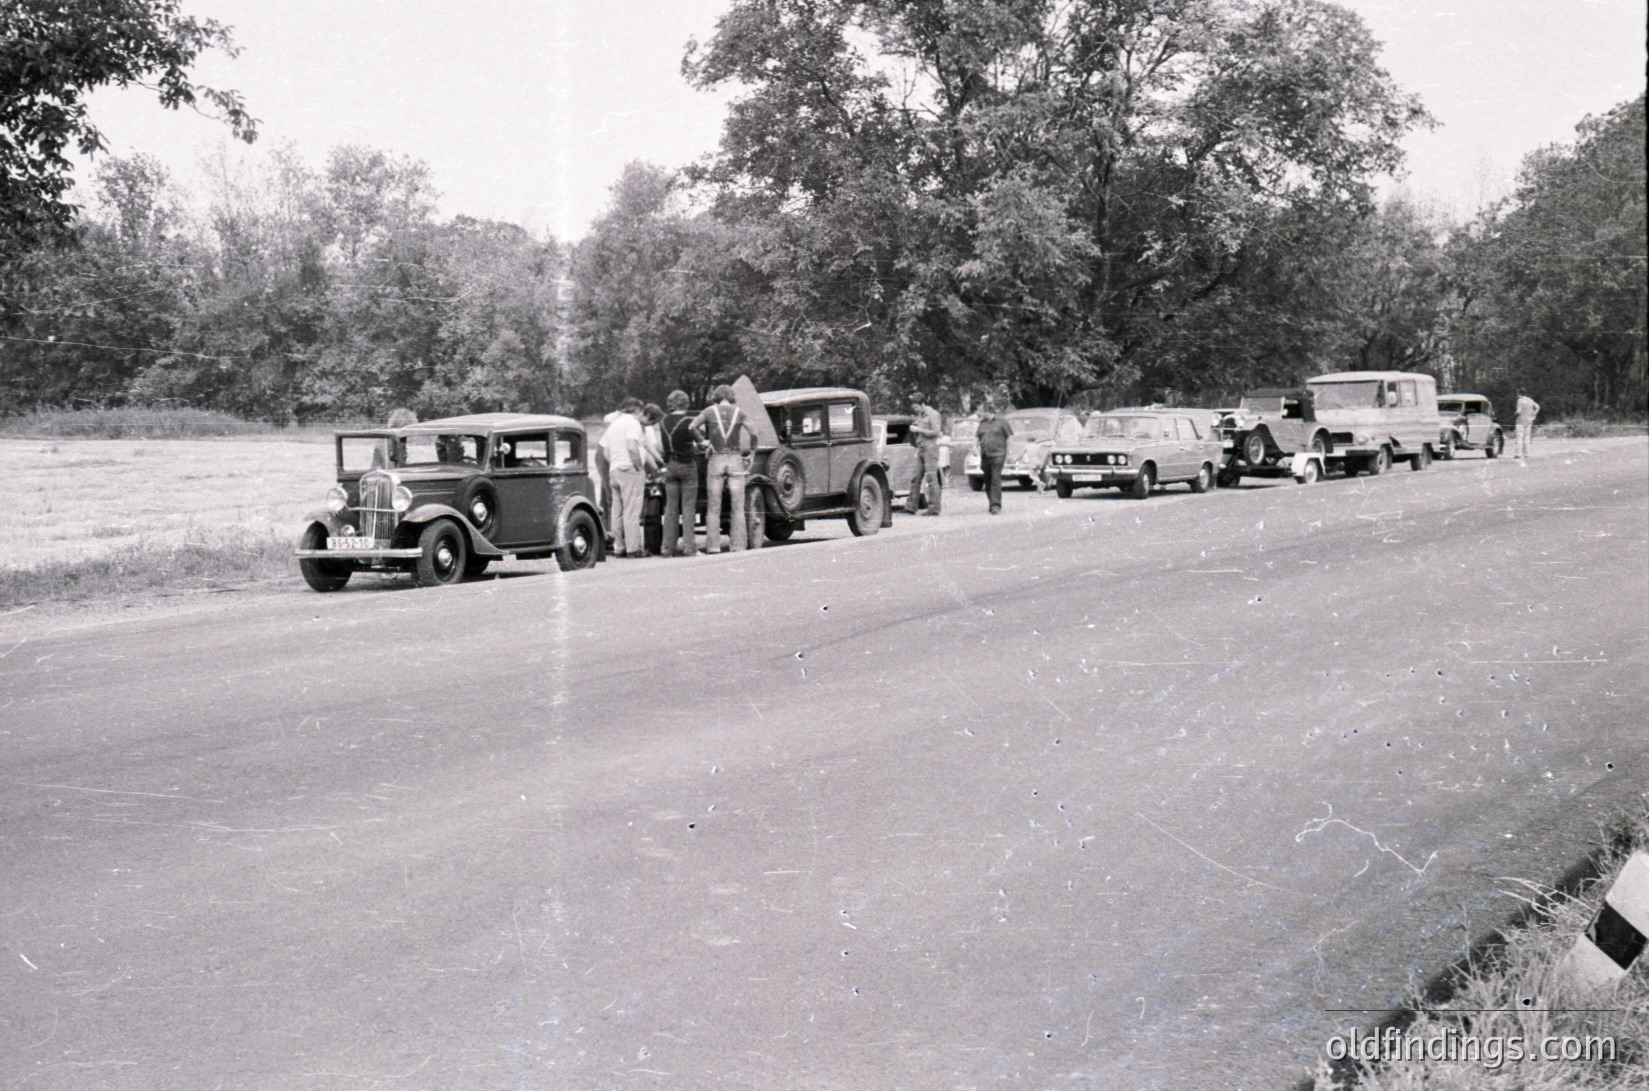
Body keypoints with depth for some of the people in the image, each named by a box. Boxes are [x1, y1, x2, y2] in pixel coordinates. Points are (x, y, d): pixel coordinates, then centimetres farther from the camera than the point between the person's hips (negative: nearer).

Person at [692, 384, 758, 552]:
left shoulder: (709, 411, 4)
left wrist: (702, 441, 5)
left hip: (716, 459, 0)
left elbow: (692, 426, -9)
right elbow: (753, 432, -1)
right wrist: (751, 450, 12)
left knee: (713, 507, 3)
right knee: (738, 507, 2)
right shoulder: (738, 412, 6)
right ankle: (738, 546, -2)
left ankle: (713, 546, 0)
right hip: (735, 459, 0)